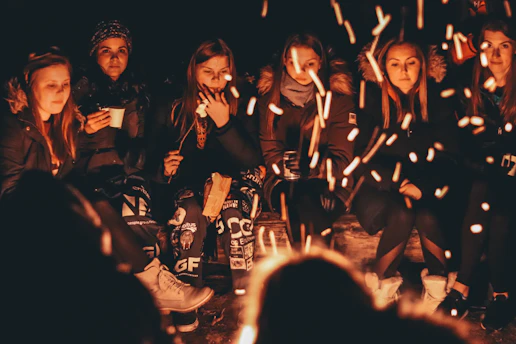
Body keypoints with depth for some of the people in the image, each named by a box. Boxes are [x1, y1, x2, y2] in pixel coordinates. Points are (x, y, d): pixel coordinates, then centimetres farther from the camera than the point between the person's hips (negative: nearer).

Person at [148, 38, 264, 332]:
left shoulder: (241, 109, 2)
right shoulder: (172, 112, 5)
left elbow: (253, 161, -10)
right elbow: (156, 162, 11)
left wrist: (224, 123, -19)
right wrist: (165, 168, -13)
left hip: (234, 183, 0)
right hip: (190, 186, 1)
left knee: (235, 216, -35)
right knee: (189, 217, -33)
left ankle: (245, 298, -26)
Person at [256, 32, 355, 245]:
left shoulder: (338, 100, 5)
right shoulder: (269, 99, 8)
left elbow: (341, 158, -1)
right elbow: (269, 153, 2)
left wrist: (314, 167, -22)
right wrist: (288, 166, -21)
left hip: (326, 184, 0)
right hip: (283, 186, 1)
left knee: (308, 193, -35)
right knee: (299, 196, -34)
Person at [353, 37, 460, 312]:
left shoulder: (438, 101, -3)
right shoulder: (371, 100, -7)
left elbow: (448, 158, -2)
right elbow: (364, 158, -7)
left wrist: (423, 187, -19)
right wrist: (400, 183, -20)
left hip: (427, 189, 1)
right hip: (380, 188, -1)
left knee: (427, 216, -32)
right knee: (402, 214, -32)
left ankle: (438, 287, -18)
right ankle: (382, 286, -17)